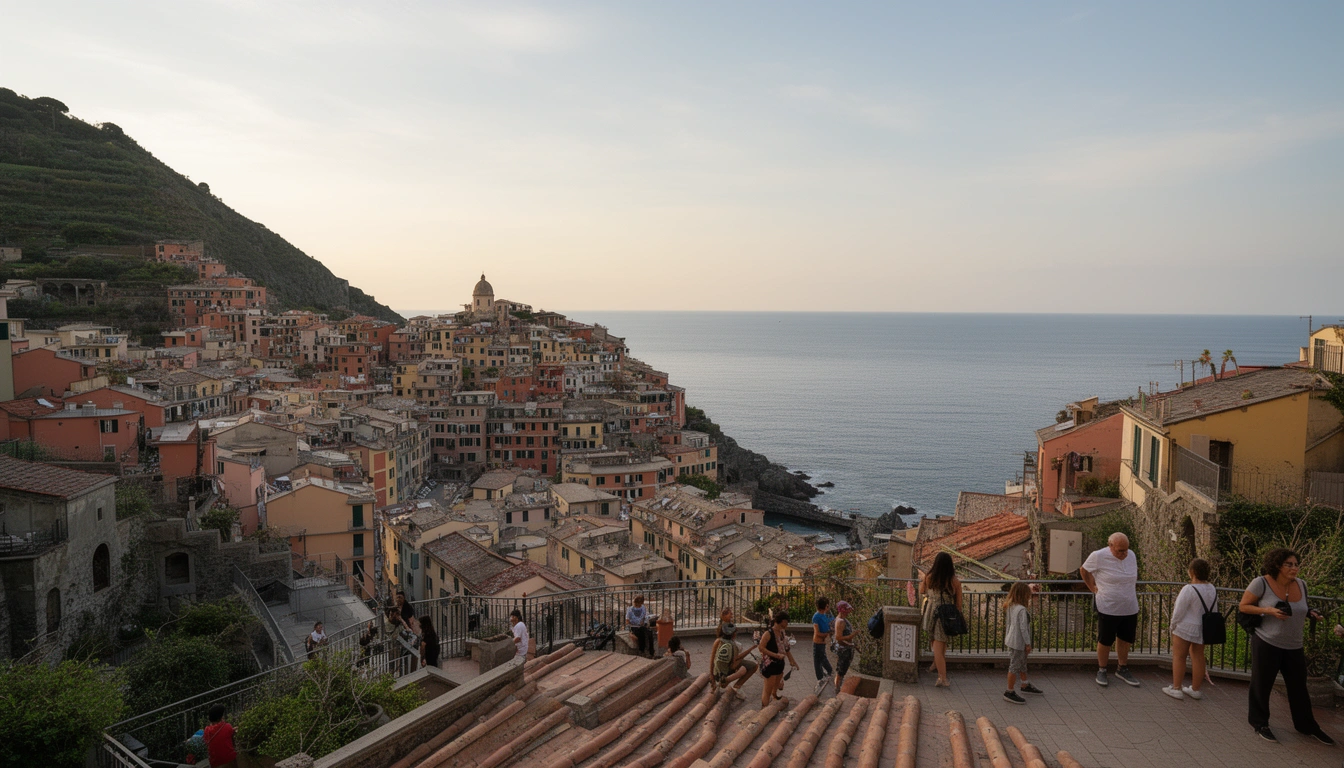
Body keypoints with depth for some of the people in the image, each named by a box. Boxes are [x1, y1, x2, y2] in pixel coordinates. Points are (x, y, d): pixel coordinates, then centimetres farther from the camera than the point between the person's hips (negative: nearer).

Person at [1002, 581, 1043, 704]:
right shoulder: (1022, 609, -23)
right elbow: (1023, 627, -22)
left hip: (1011, 640, 10)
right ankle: (1009, 692, 8)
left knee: (1022, 664, 25)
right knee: (1015, 666, 0)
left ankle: (1025, 686, 42)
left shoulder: (1010, 607, 5)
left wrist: (1007, 636, 24)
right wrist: (1028, 643, -15)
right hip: (1018, 642, -10)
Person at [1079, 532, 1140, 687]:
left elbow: (1134, 580, 15)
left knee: (1125, 640, 17)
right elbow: (1084, 571, 0)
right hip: (1108, 609, -5)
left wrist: (1134, 596, 14)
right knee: (1105, 641, 7)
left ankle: (1122, 669, 35)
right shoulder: (1098, 556, -16)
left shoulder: (1132, 556, 0)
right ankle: (1101, 671, 23)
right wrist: (1093, 588, -1)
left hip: (1130, 609, 5)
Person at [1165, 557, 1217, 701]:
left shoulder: (1189, 589, -22)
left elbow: (1178, 613, -17)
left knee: (1178, 657, 4)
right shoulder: (1213, 589, 1)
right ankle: (1195, 689, 24)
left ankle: (1176, 689, 9)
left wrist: (1173, 627, -2)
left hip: (1185, 628, -7)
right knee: (1198, 657, 15)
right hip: (1203, 630, 7)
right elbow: (1214, 611, 12)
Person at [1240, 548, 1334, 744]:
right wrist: (1268, 610, -23)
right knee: (1261, 685, 7)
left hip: (1294, 647, 5)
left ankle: (1307, 726, 32)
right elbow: (1243, 606, -10)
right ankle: (1260, 723, 24)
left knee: (1299, 687, 15)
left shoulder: (1301, 585, 2)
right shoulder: (1261, 583, -16)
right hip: (1266, 644, -5)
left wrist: (1310, 613, -2)